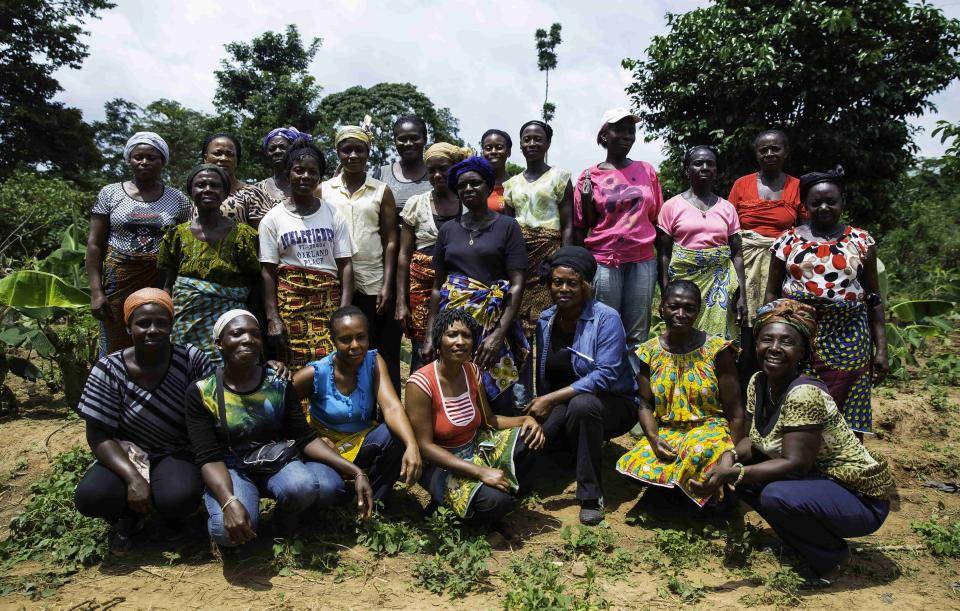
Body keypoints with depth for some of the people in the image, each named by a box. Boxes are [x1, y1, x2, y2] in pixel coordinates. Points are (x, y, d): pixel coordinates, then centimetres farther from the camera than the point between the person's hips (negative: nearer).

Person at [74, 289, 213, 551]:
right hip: (128, 454, 1)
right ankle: (129, 514, 8)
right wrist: (133, 477, -25)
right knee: (90, 497, -29)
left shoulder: (191, 359, -12)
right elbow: (98, 435, -12)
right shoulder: (109, 370, -12)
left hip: (178, 453, 0)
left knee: (180, 498, -32)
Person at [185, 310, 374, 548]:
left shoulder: (279, 383, -2)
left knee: (331, 487, -29)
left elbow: (305, 438, -4)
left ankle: (287, 517, 5)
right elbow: (209, 458, -14)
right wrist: (229, 502, -34)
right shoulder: (201, 393, -8)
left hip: (279, 462, 2)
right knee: (228, 531, -34)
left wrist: (355, 471, -18)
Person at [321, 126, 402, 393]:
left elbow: (390, 240, 3)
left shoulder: (381, 190, 7)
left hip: (374, 284, -1)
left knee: (383, 355, 1)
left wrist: (387, 286, -6)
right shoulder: (324, 190, 10)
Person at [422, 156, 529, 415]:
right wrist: (430, 335, 5)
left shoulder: (507, 226, 1)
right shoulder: (448, 230, 13)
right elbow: (437, 286, 14)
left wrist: (499, 334, -16)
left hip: (492, 321, -3)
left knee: (496, 397, -4)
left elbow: (517, 285, -6)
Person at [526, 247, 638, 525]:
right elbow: (542, 375, 13)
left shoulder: (606, 319, -16)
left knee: (583, 404, -40)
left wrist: (552, 399, -29)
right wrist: (539, 406, -1)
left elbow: (605, 376, -26)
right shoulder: (545, 320, 2)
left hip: (611, 403, -4)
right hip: (562, 406, 5)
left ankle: (591, 495, -23)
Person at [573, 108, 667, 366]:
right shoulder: (590, 176, 3)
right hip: (604, 262, -2)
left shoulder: (647, 171, 11)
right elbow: (582, 227, 8)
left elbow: (656, 221, 13)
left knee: (637, 336, 4)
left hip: (643, 261, 2)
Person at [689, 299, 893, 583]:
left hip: (861, 498, -8)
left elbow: (794, 464, -29)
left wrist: (732, 474, -35)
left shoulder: (804, 394, -27)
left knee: (777, 495, -33)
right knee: (740, 467, -2)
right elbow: (756, 440, 6)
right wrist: (731, 455, -15)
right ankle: (798, 541, 13)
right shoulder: (759, 382, -1)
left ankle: (831, 555, -2)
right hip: (817, 481, 9)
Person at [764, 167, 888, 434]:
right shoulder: (787, 241, 5)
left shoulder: (862, 241, 7)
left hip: (848, 342, 1)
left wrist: (881, 347, 3)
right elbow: (772, 294, 7)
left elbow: (874, 298, 8)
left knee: (846, 416, 4)